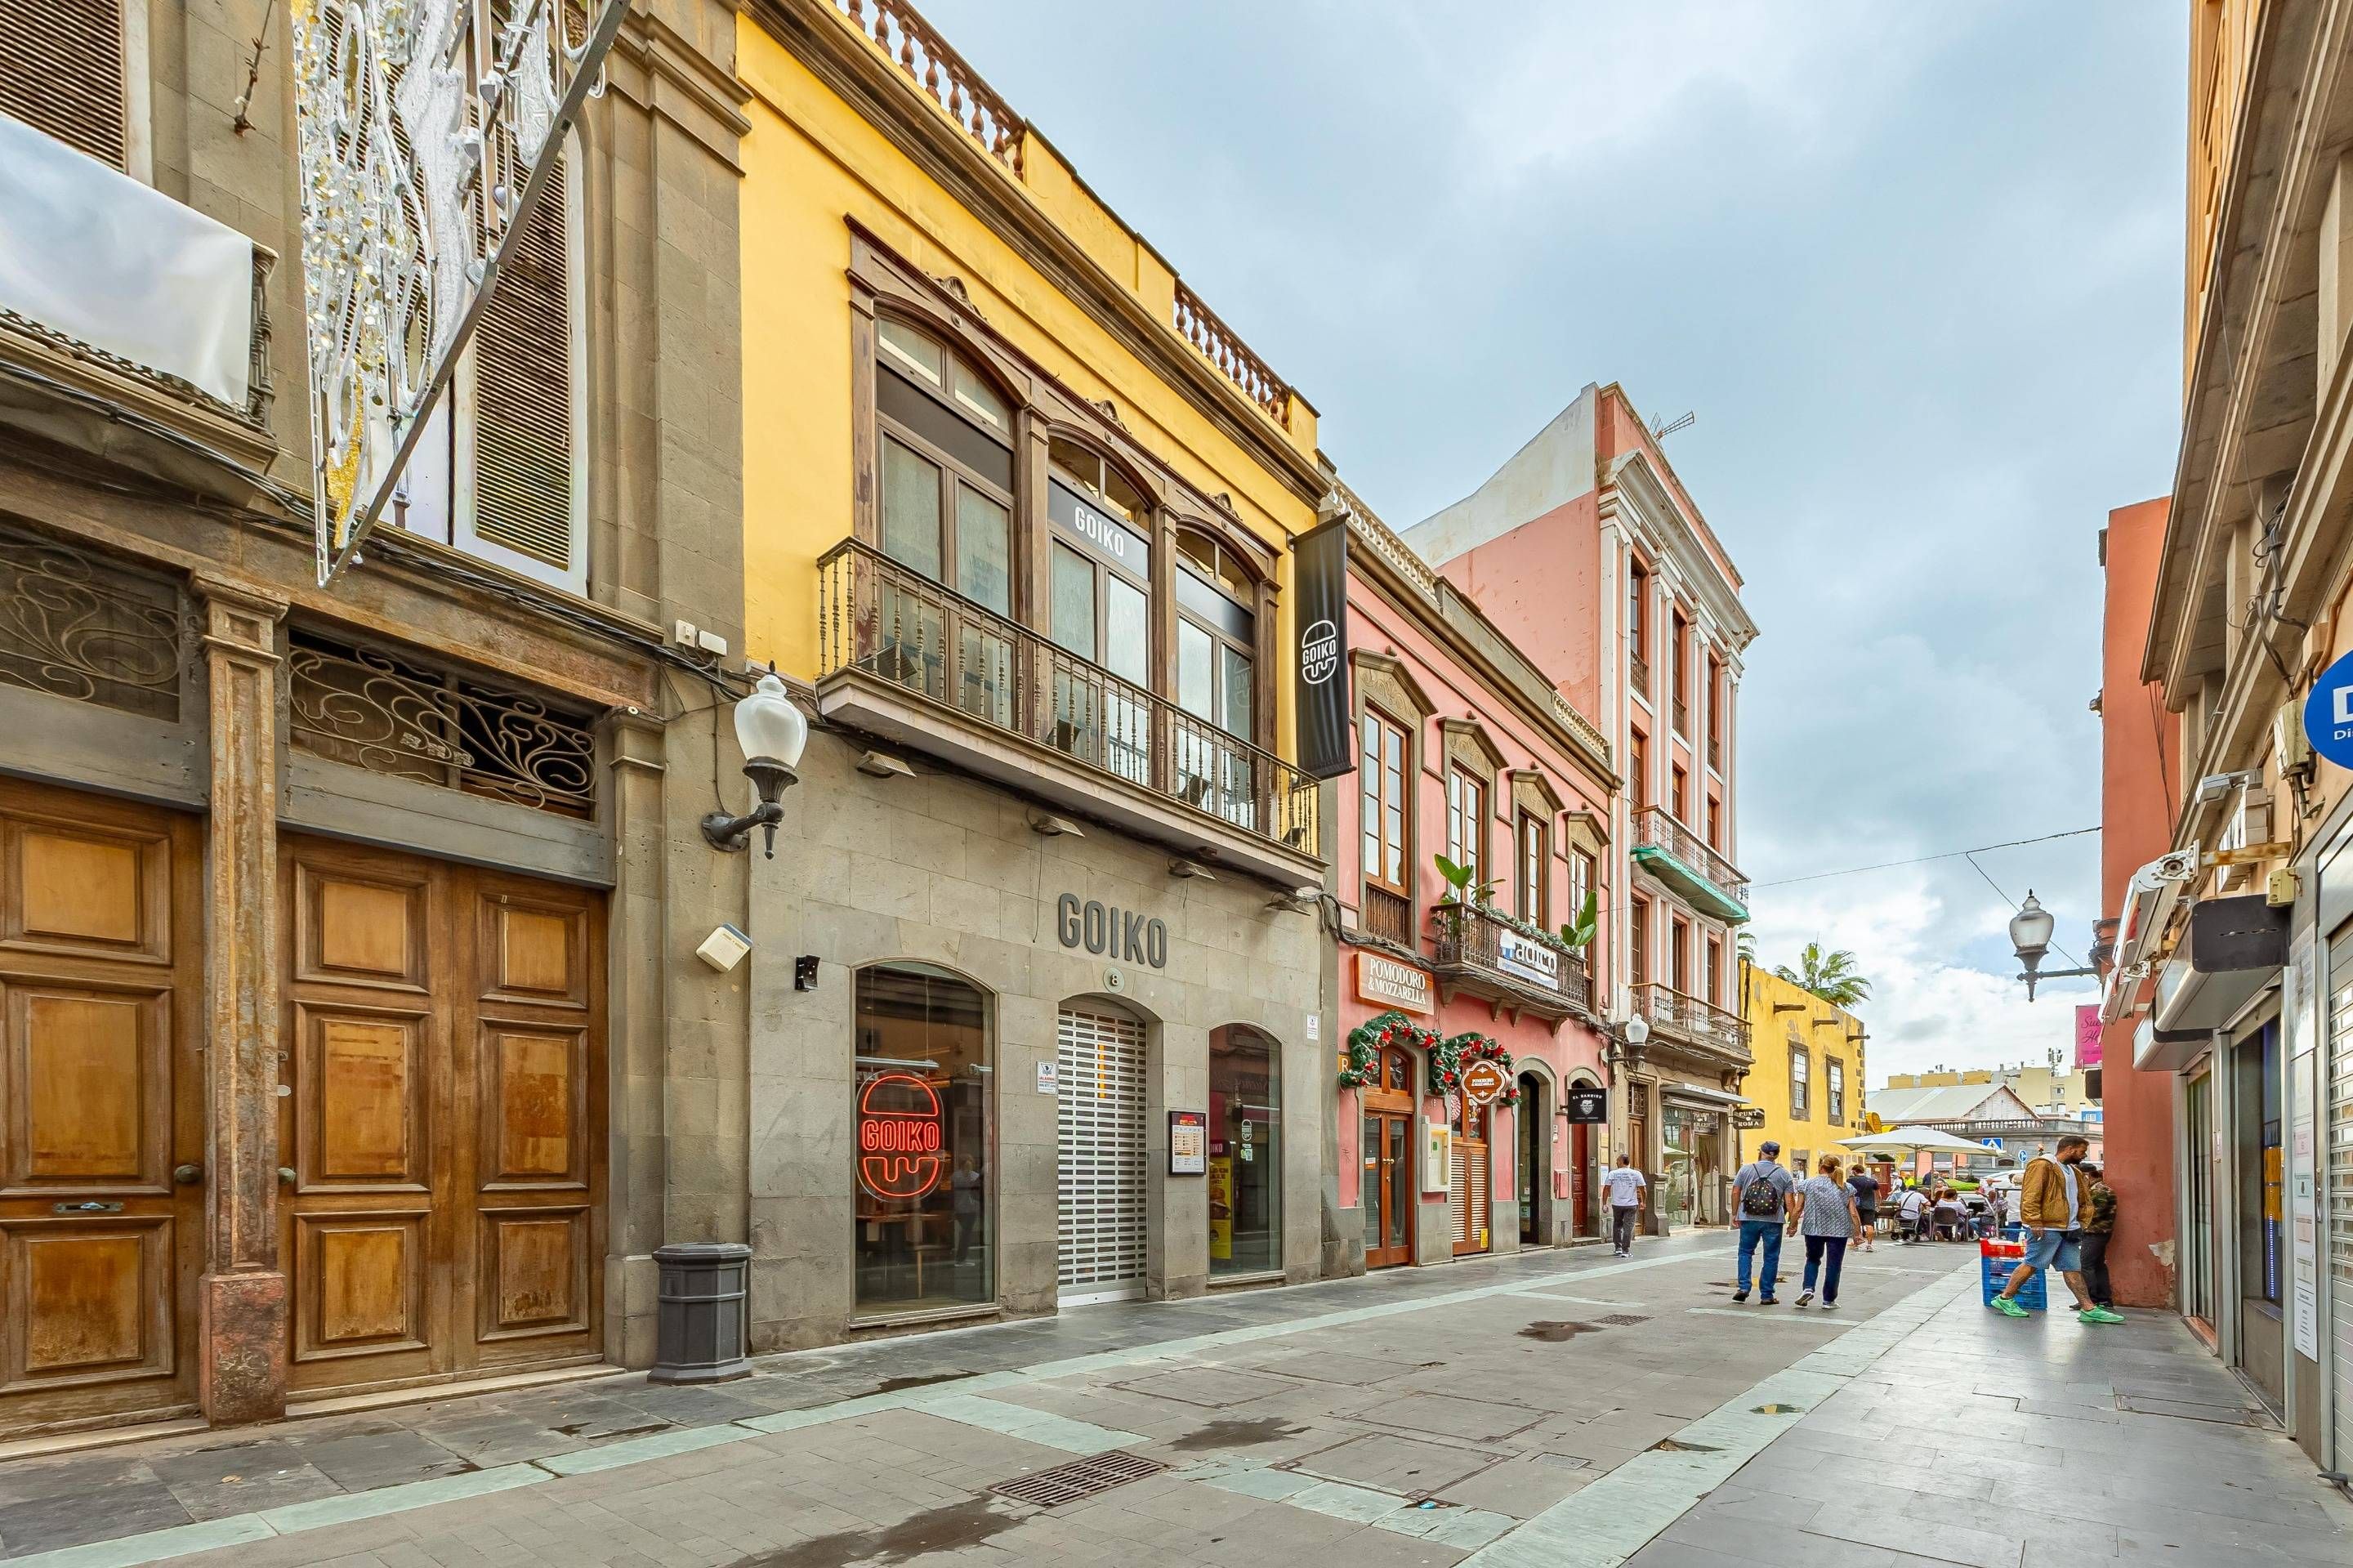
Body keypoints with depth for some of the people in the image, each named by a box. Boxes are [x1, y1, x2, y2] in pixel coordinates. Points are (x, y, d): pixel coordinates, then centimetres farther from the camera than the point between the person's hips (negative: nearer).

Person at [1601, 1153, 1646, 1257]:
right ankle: (1626, 1251, 1)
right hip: (1631, 1205, 0)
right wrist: (1642, 1202, 14)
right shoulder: (1636, 1174, -1)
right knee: (1628, 1228, 3)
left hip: (1617, 1204, 1)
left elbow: (1607, 1189, -3)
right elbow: (1642, 1189, 0)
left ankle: (1618, 1248, 19)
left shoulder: (1612, 1174, -2)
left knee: (1617, 1226, 17)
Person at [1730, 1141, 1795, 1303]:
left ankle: (1743, 1287, 0)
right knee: (1771, 1257, 8)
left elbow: (1735, 1193, 3)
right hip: (1773, 1222, 0)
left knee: (1745, 1252, 13)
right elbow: (1789, 1201, -3)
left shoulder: (1746, 1169, 3)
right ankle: (1767, 1295, 10)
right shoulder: (1784, 1174, 2)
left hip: (1749, 1219, 0)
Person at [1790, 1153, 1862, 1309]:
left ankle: (1808, 1289, 1)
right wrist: (1857, 1234, 7)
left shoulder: (1807, 1184, -2)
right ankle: (1828, 1301, 11)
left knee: (1813, 1259, 19)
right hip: (1838, 1231, 0)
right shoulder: (1846, 1188, 1)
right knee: (1833, 1264, 8)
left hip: (1813, 1229, 0)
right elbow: (1853, 1214, -2)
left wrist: (1793, 1226, 10)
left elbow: (1798, 1209, -2)